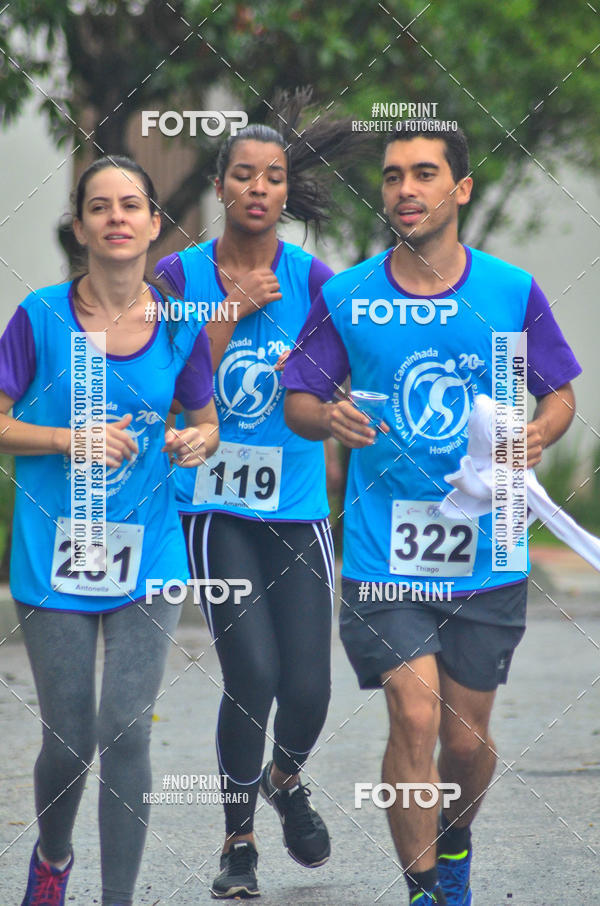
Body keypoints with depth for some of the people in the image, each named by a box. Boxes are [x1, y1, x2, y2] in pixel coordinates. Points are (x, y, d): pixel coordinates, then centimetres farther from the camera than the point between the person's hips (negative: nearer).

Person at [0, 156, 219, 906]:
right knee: (68, 739, 6)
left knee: (127, 733, -5)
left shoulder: (179, 326, 0)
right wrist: (72, 440, -17)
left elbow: (207, 423, 13)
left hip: (147, 556, 1)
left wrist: (197, 443, -10)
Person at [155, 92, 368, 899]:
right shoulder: (179, 276, 1)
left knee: (307, 688, -4)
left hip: (297, 506, 1)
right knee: (253, 676, -13)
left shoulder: (313, 281, 2)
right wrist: (229, 316, -11)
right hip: (214, 507, -1)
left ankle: (287, 779, 33)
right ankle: (238, 841, 9)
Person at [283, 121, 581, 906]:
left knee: (468, 739, 10)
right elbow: (296, 400, 6)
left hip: (485, 555, 1)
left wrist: (534, 437, -13)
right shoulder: (346, 297, -1)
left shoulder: (514, 293, 0)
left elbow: (560, 395, 9)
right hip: (383, 554, -1)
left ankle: (454, 842, 42)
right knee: (415, 718, -14)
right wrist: (328, 419, -17)